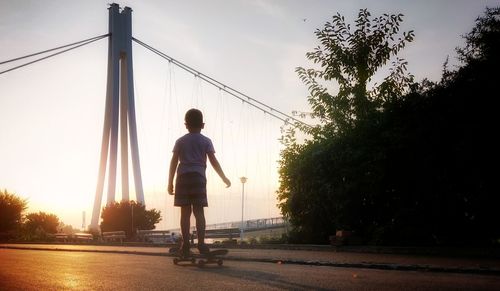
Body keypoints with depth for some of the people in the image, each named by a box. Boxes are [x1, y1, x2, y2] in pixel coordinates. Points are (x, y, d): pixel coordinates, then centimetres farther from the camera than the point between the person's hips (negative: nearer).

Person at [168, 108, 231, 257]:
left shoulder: (180, 141, 10)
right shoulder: (206, 141, 7)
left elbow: (174, 162, 6)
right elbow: (213, 161, 2)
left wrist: (170, 182, 9)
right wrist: (224, 178, 9)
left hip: (183, 177, 1)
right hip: (198, 177, -1)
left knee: (185, 212, 1)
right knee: (199, 211, -1)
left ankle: (185, 244, 0)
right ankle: (201, 243, -9)